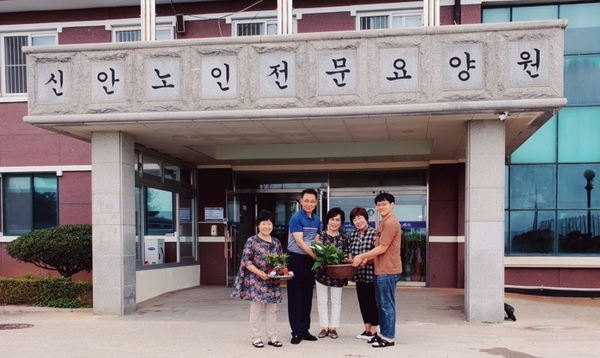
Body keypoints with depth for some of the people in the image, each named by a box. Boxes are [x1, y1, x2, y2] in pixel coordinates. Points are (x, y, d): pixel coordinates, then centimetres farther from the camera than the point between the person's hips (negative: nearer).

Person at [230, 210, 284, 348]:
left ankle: (272, 337, 18)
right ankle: (256, 338, 11)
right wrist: (259, 272, -19)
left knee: (272, 310, 10)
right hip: (256, 281, -5)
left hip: (273, 281, 5)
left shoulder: (276, 242, 8)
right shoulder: (252, 241, -8)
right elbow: (246, 261, -11)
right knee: (256, 310, 2)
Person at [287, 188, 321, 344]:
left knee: (307, 296, 11)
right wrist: (315, 255, -25)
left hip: (310, 260, 7)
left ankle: (304, 330, 19)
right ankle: (296, 332, 4)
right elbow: (299, 241, -19)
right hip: (296, 259, -7)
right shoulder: (296, 218, -13)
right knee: (295, 297, 0)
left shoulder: (317, 220, 8)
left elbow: (316, 240, 12)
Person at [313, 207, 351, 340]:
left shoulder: (344, 238, 5)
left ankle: (333, 327, 16)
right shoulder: (321, 235, 0)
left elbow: (348, 256, 6)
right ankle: (324, 327, 13)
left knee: (336, 300, 7)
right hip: (322, 272, -1)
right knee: (322, 300, 5)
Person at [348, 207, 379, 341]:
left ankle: (373, 330, 13)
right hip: (359, 274, 7)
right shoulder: (353, 235, 11)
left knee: (372, 301, 3)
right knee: (363, 301, 12)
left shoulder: (374, 233, -10)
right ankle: (367, 329, 23)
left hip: (371, 273, -6)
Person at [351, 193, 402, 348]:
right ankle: (383, 333, 24)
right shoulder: (383, 223, 17)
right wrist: (367, 258, 8)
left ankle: (389, 337, 5)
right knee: (381, 304, 16)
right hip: (381, 269, 11)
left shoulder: (390, 223, -17)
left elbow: (382, 248, -18)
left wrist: (362, 256, -11)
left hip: (388, 270, -11)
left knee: (387, 304, -3)